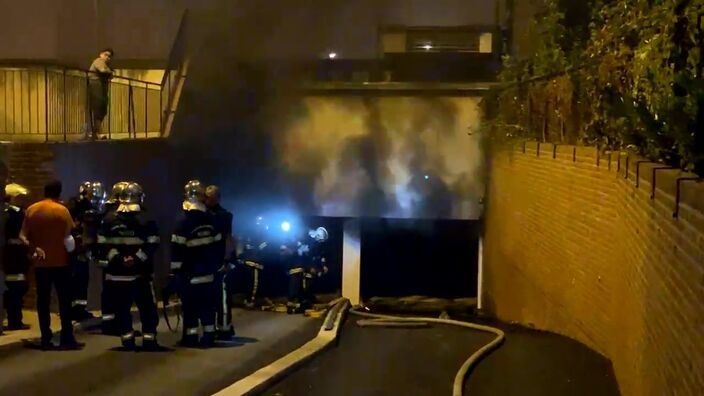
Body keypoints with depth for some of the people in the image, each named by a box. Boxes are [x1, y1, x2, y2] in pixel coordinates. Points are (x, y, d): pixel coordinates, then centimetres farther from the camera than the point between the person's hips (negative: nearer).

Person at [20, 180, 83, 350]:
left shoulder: (31, 210, 3)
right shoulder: (62, 210, -9)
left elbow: (23, 236, -1)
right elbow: (67, 237, -9)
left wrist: (34, 248, 4)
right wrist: (71, 248, 8)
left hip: (40, 262, 4)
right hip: (60, 261, -3)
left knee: (43, 300, 8)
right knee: (64, 300, 2)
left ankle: (46, 339, 8)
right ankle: (67, 339, 1)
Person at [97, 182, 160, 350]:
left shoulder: (109, 221, 4)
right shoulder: (147, 221, 0)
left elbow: (103, 244, -2)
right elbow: (152, 245, -9)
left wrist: (118, 257, -6)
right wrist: (137, 258, -11)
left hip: (117, 272, 1)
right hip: (141, 272, -1)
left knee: (122, 308, 8)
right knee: (147, 307, 7)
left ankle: (127, 339, 8)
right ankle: (149, 338, 5)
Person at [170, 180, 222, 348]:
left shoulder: (184, 220, -11)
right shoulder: (209, 219, 6)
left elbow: (177, 249, -13)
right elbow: (217, 245, 11)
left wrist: (175, 270, -7)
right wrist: (216, 265, 20)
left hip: (190, 273, -5)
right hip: (208, 271, 5)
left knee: (190, 306, 0)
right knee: (207, 304, 9)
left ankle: (191, 337, 2)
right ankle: (208, 336, 11)